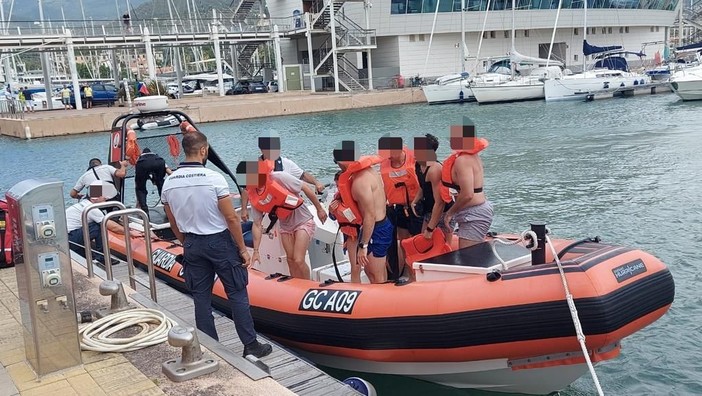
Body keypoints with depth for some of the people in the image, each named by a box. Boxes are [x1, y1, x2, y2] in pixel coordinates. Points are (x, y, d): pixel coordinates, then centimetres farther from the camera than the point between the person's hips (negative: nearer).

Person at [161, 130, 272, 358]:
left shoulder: (168, 183, -1)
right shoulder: (214, 178, -17)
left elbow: (174, 224, 9)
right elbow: (231, 218, -15)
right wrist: (243, 249, -6)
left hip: (192, 245, 5)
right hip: (220, 242, -5)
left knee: (201, 298, 12)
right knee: (237, 294, 6)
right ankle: (251, 346, 12)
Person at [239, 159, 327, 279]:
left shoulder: (279, 178, -25)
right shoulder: (254, 196, -8)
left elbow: (306, 188, -15)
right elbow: (257, 225, -3)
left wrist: (319, 209, -7)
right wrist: (256, 251, -8)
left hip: (303, 221, -6)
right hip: (286, 227, 6)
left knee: (298, 260, -12)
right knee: (291, 261, 7)